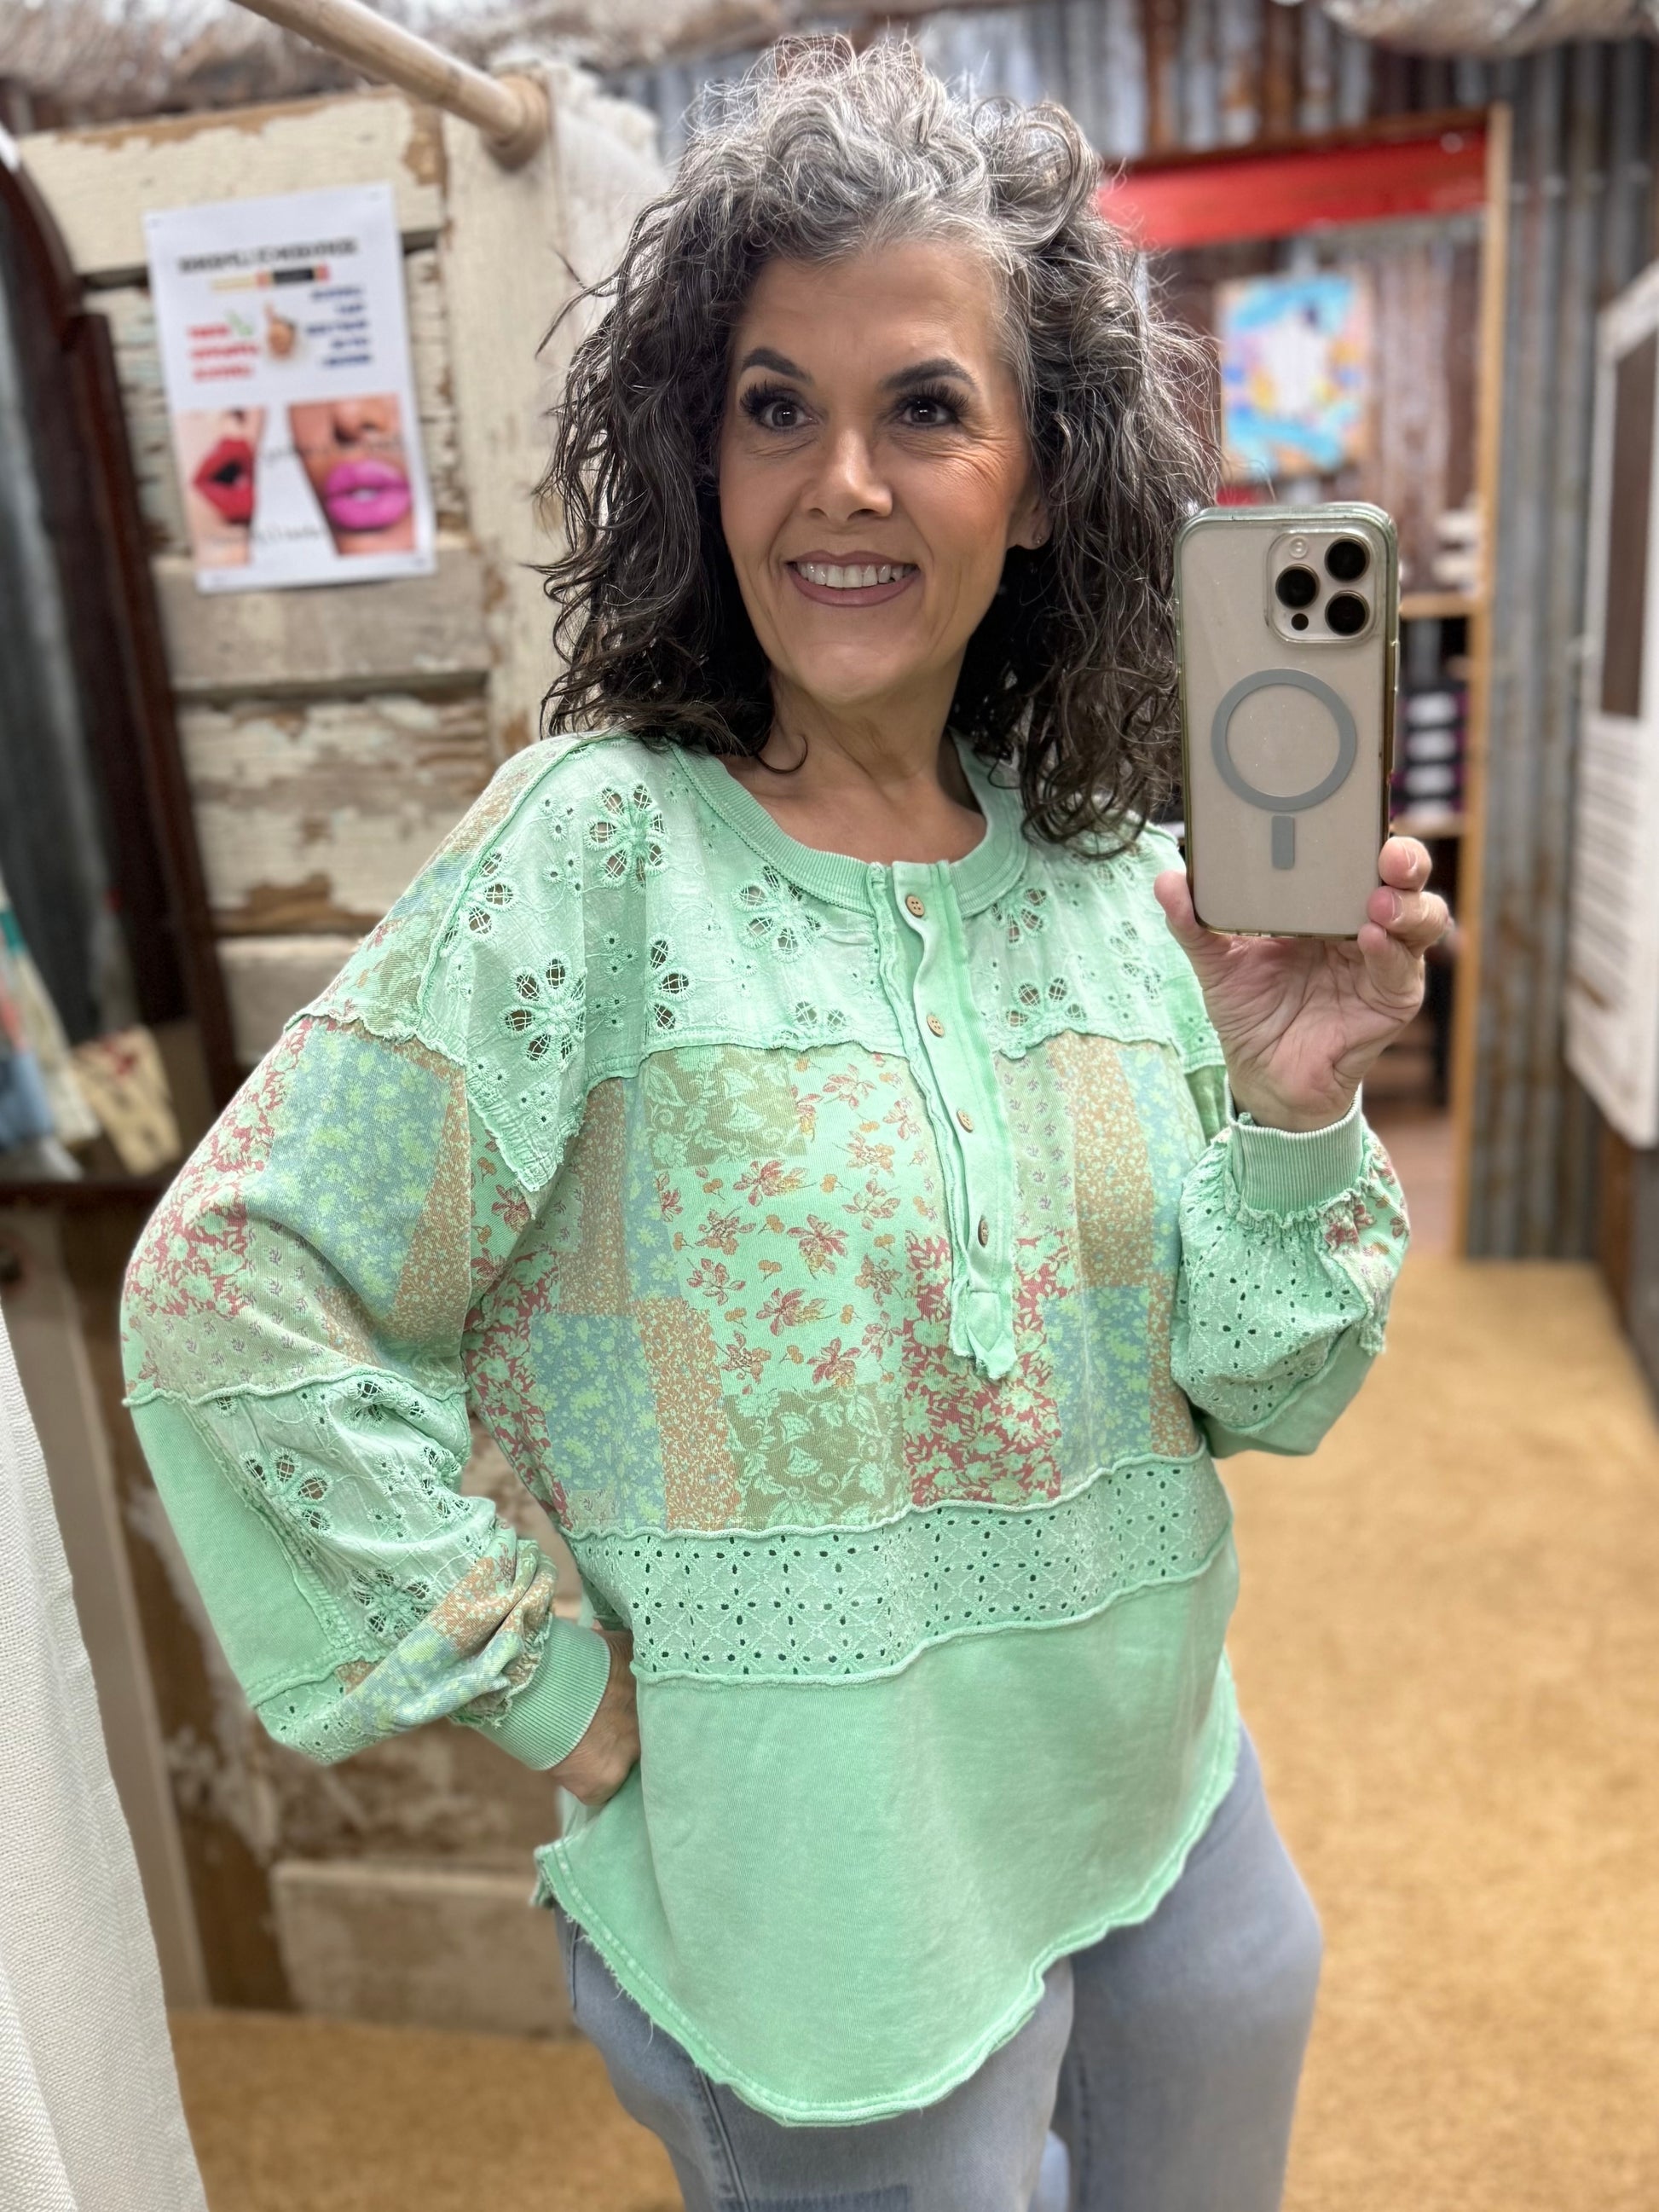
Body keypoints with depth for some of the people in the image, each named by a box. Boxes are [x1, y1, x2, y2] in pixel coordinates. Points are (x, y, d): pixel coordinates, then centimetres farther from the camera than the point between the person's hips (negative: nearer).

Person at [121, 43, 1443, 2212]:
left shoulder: (1129, 871, -5)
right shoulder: (599, 850, -20)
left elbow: (1260, 1389, 0)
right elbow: (223, 1305, -20)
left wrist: (1295, 1116, -18)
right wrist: (554, 1687, -14)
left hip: (1175, 1826, 6)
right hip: (820, 1907, -5)